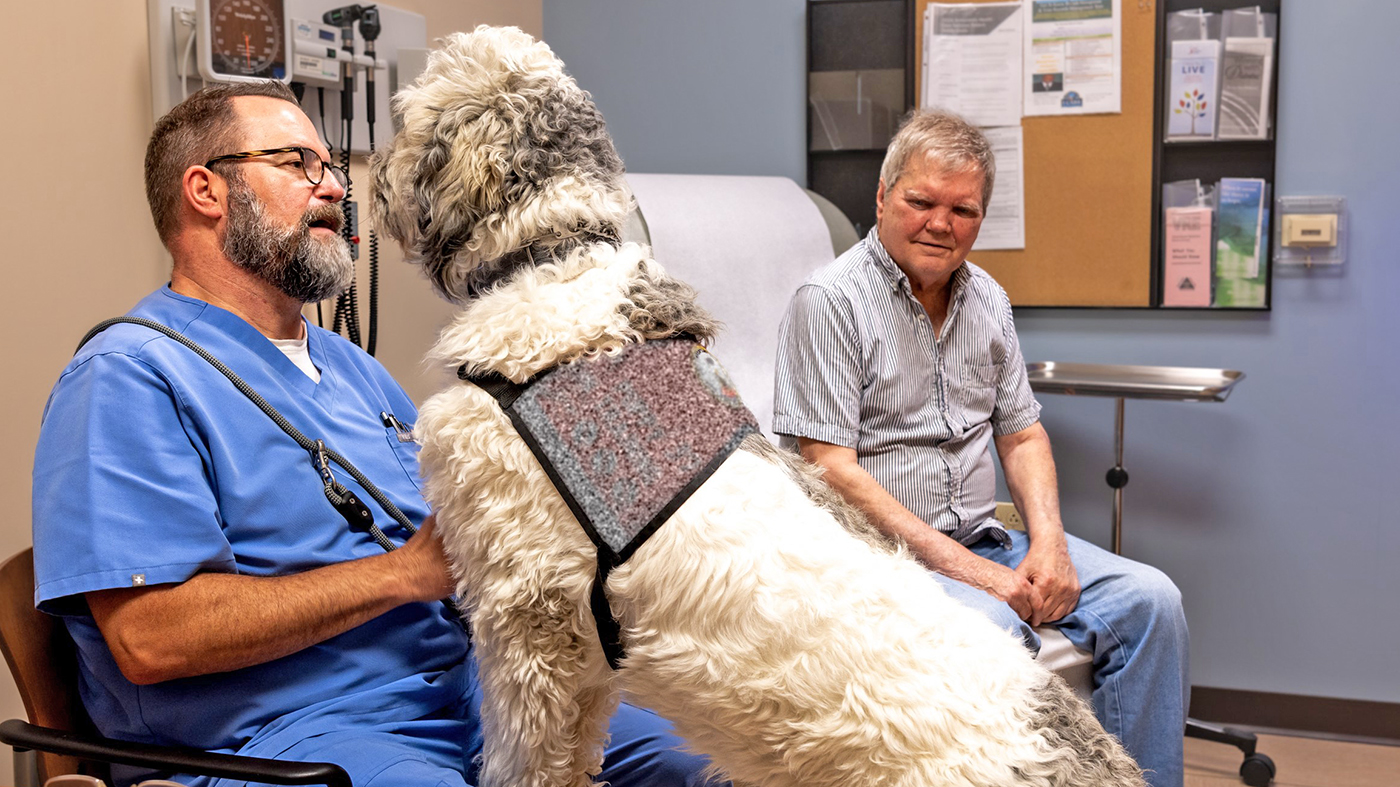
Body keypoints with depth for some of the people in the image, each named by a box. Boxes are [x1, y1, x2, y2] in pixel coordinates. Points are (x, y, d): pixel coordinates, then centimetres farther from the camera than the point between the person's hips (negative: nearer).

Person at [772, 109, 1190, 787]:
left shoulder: (986, 298, 12)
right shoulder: (829, 301, -10)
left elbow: (1022, 434, 17)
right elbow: (832, 471, -16)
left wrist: (1048, 542, -4)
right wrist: (961, 567, -20)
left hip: (983, 540, 7)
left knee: (1149, 600, -8)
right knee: (990, 626, -34)